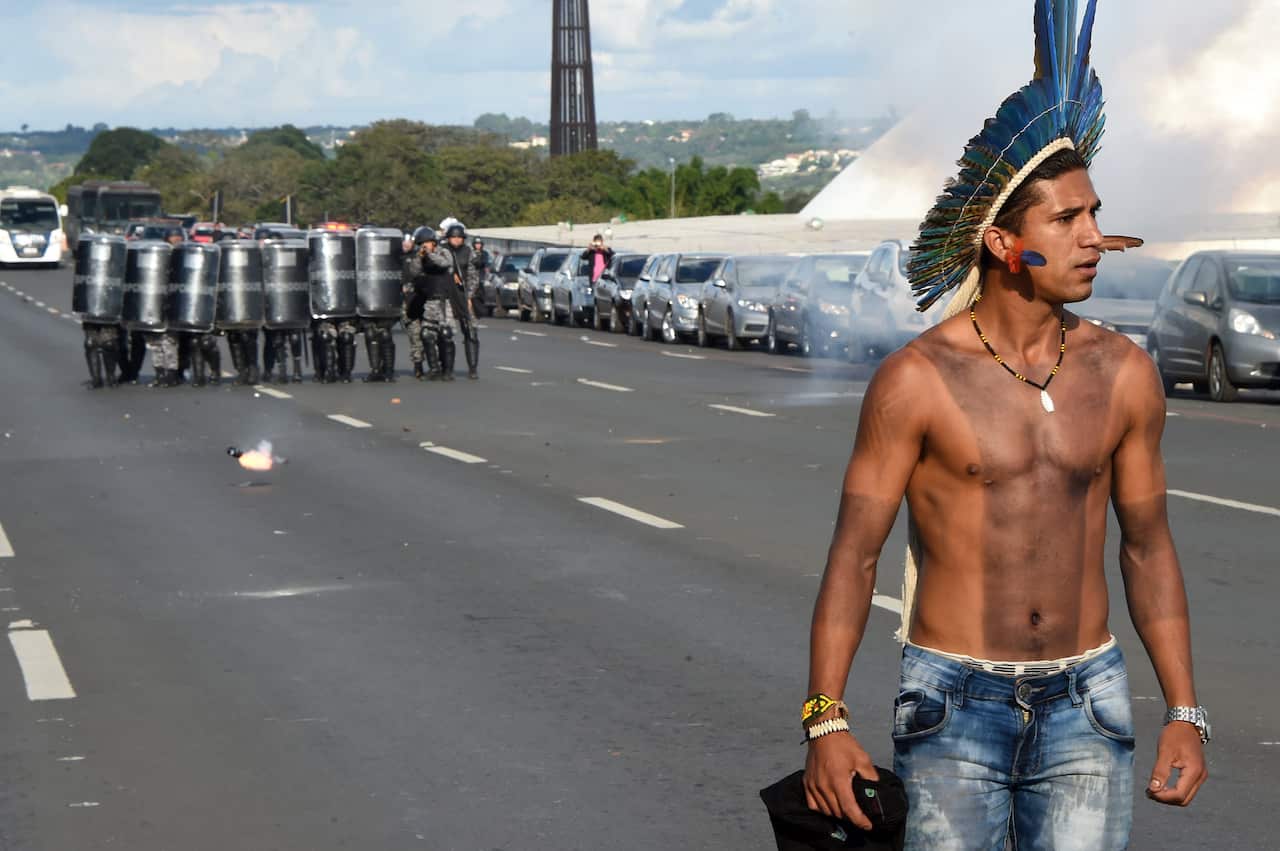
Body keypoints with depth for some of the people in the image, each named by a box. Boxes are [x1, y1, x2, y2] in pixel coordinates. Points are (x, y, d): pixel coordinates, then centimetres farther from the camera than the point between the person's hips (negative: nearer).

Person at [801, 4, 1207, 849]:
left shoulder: (1123, 373, 1)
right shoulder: (917, 379, -10)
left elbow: (1148, 546, 10)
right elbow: (853, 556, -7)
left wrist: (1185, 714, 6)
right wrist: (826, 722, -14)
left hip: (1084, 706, 3)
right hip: (954, 705, -3)